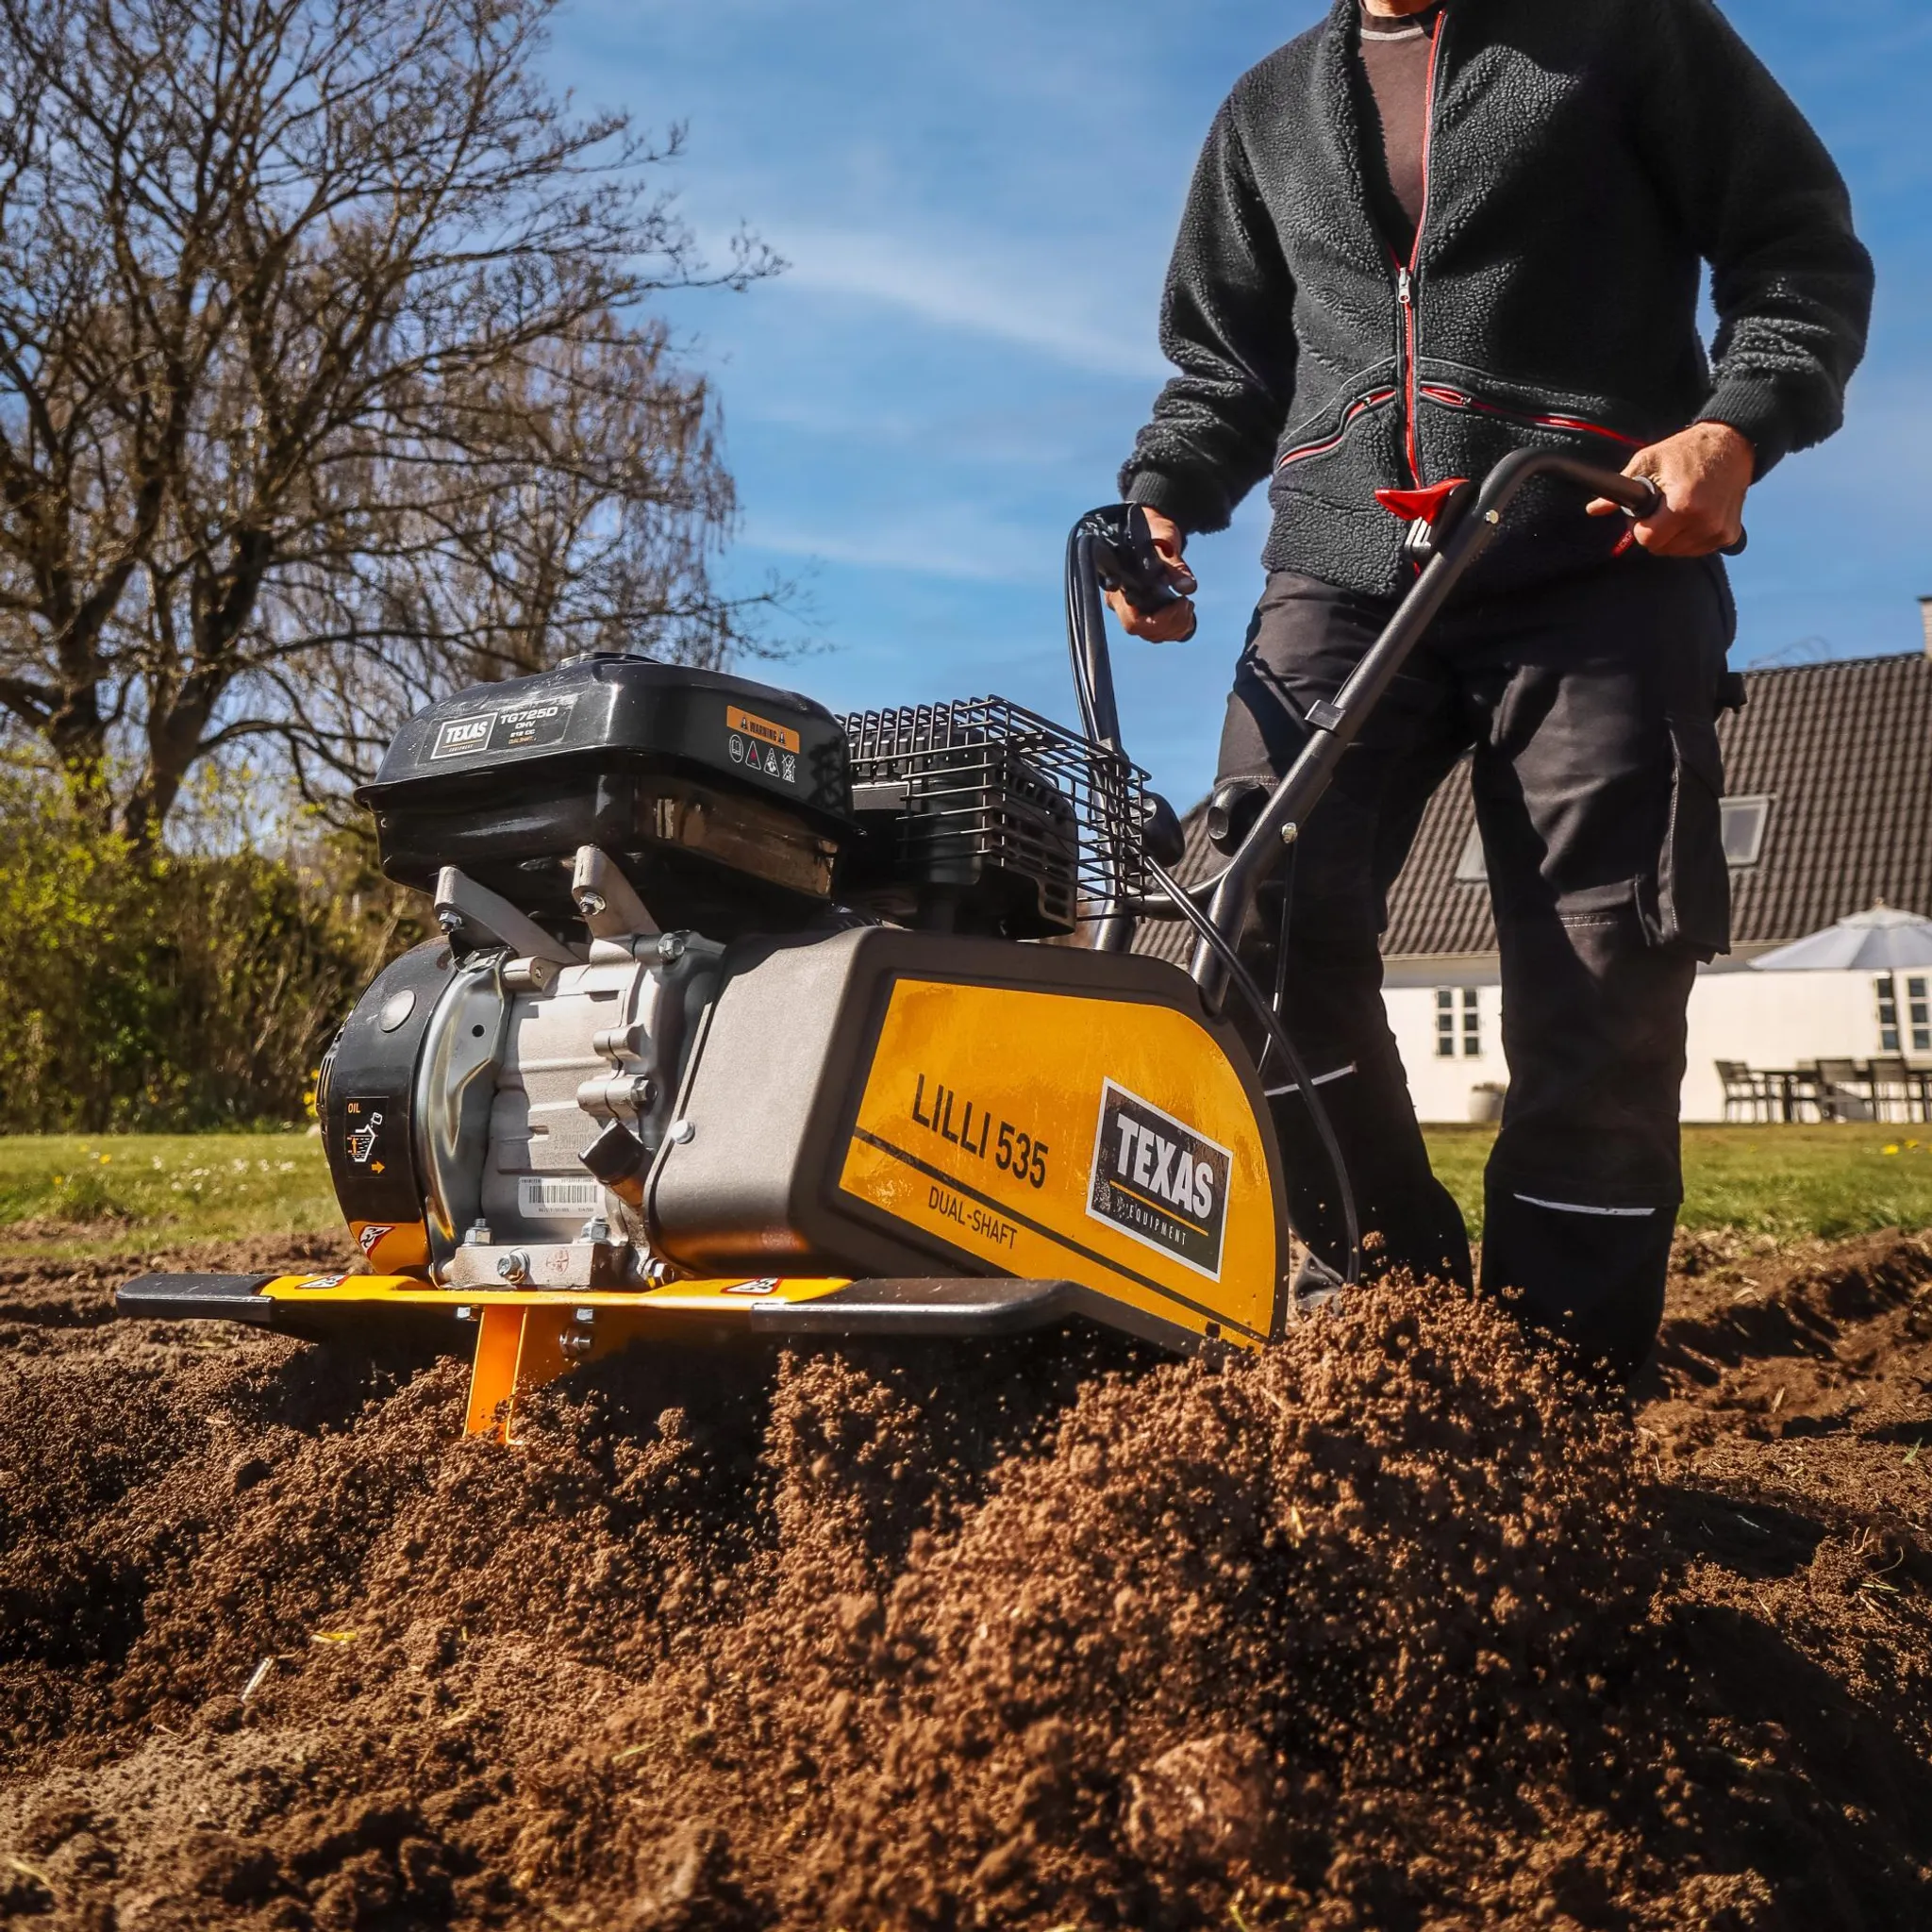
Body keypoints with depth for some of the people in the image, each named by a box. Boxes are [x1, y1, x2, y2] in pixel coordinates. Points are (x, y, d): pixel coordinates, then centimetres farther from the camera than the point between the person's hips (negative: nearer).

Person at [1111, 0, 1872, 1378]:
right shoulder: (1269, 112, 25)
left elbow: (1802, 246, 9)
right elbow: (1224, 361, 28)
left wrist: (1735, 426, -11)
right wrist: (1161, 496, 7)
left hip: (1597, 571, -2)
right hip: (1343, 577, 3)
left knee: (1602, 995, -6)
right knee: (1267, 926, -17)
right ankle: (1402, 1299, 0)